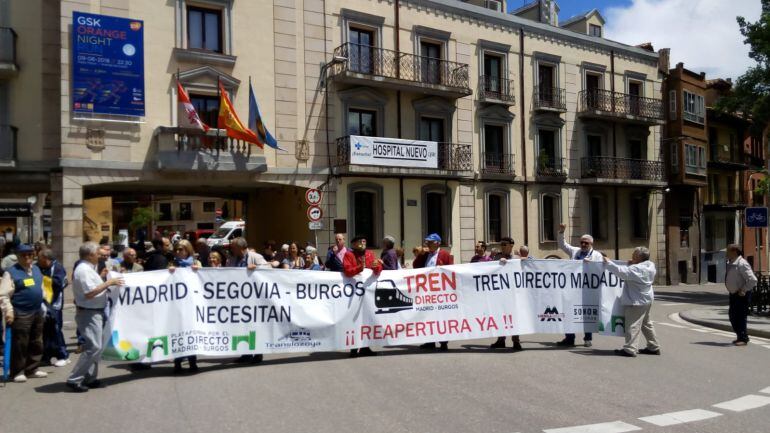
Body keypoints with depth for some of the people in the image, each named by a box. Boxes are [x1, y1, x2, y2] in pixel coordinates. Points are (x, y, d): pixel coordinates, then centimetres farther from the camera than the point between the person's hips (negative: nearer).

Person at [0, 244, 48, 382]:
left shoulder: (36, 269, 13)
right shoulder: (11, 272, -9)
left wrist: (43, 306, 20)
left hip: (38, 312, 7)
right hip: (21, 314, -7)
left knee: (36, 343, 13)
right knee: (20, 344, -1)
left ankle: (32, 369, 24)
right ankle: (18, 372, 10)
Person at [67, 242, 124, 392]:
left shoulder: (88, 268, 15)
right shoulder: (83, 270, -16)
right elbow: (89, 293, -24)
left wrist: (101, 277, 14)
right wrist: (108, 283, -19)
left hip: (96, 312, 11)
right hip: (88, 313, -11)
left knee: (97, 346, 13)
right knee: (94, 347, -14)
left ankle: (89, 378, 19)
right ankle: (74, 379, -8)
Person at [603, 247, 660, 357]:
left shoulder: (637, 269, -24)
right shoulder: (650, 265, 6)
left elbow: (621, 272, -29)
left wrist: (608, 263, -20)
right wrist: (631, 264, 6)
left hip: (637, 302, -10)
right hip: (646, 300, 10)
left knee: (632, 325, -7)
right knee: (646, 324, 19)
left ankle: (629, 349, -7)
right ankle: (653, 347, 26)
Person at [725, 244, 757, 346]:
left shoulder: (742, 264, -21)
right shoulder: (730, 263, 6)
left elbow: (753, 280, -25)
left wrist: (744, 290, -20)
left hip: (742, 295, -9)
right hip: (733, 294, 9)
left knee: (740, 316, -3)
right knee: (732, 315, 14)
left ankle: (743, 339, 9)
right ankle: (740, 336, 28)